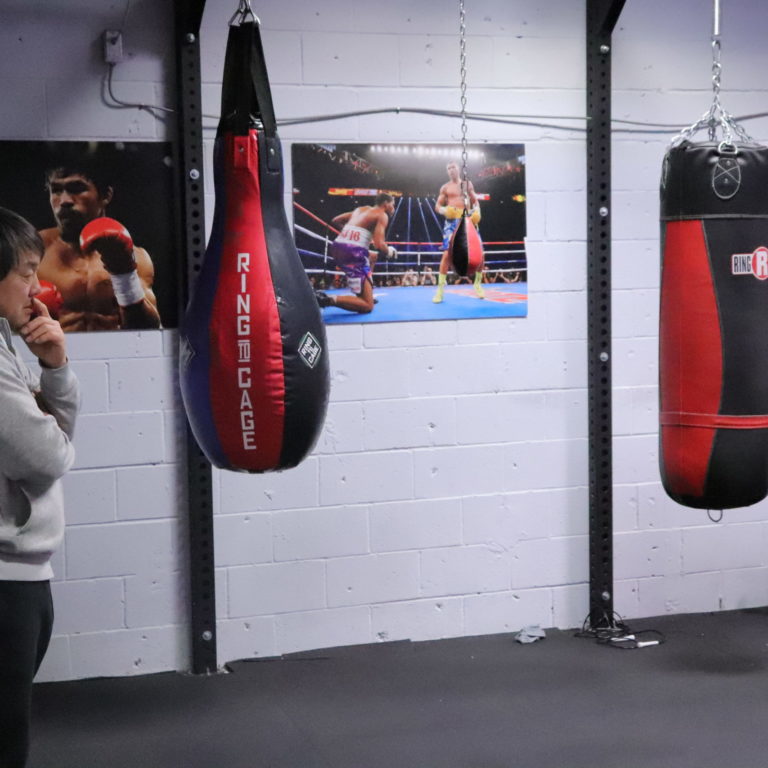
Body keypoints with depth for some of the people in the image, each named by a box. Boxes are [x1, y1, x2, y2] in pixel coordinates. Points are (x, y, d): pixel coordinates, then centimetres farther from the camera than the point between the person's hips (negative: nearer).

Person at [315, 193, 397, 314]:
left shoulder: (361, 209, 24)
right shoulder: (382, 215, 2)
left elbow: (335, 221, 28)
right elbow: (379, 245, -12)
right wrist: (389, 252, 9)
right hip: (353, 253, -8)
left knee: (373, 256, 40)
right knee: (367, 306, -6)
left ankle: (365, 295, 30)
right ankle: (327, 300, -24)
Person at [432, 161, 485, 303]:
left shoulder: (468, 184, 13)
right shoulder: (445, 187, 10)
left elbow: (475, 201, 15)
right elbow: (437, 205, 9)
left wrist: (477, 211, -6)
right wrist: (444, 210, -14)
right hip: (452, 221, -2)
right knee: (447, 253, -13)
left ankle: (478, 284, 17)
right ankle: (440, 289, -11)